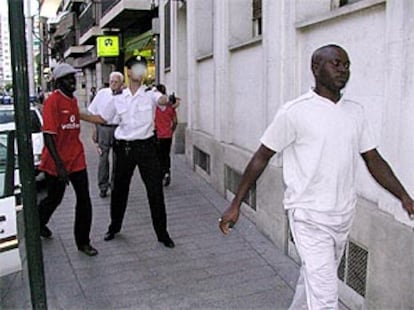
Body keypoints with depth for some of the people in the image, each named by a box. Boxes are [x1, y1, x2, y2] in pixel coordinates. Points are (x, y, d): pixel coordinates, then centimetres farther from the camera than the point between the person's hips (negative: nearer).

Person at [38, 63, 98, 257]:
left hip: (76, 159, 6)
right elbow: (48, 135, -20)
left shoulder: (73, 100, 8)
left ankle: (83, 242, 15)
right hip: (56, 162, -6)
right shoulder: (52, 101, -15)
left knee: (84, 200, 2)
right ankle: (37, 223, 45)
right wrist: (59, 165, -25)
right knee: (54, 198, 13)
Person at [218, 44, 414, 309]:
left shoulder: (355, 112, 6)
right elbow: (261, 157, -6)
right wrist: (236, 204, -7)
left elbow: (373, 159, 10)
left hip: (344, 216, 6)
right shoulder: (295, 112, -12)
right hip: (310, 217, -6)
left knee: (313, 280, 23)